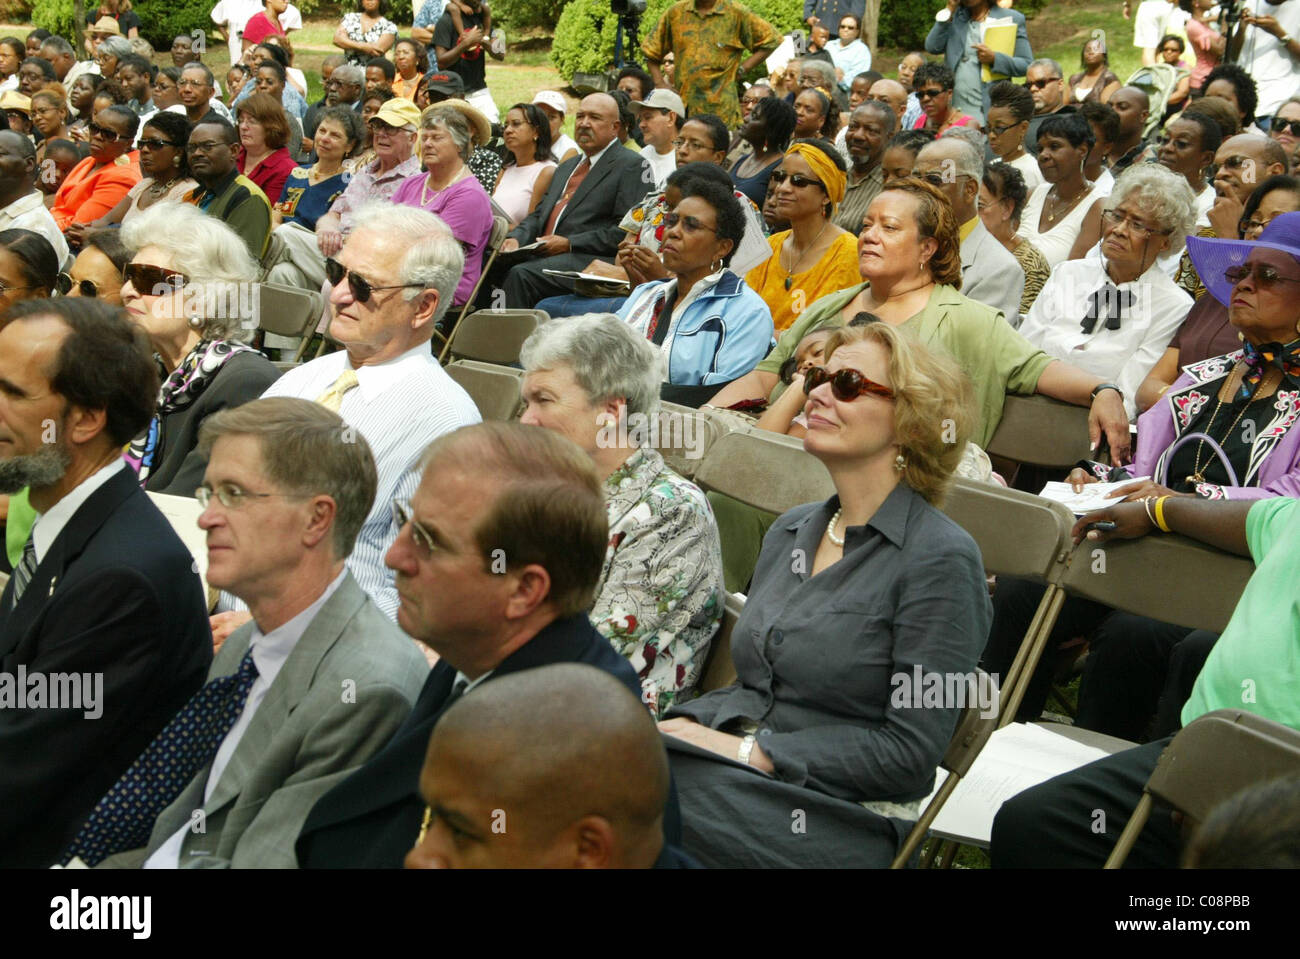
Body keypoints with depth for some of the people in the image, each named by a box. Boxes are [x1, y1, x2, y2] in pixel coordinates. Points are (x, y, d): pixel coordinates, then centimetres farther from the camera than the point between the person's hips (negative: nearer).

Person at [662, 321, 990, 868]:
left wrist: (751, 751, -15)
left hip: (845, 819, -6)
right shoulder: (790, 531, 16)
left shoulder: (940, 560, -8)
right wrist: (686, 725, -1)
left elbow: (910, 750, -12)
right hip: (745, 782, 6)